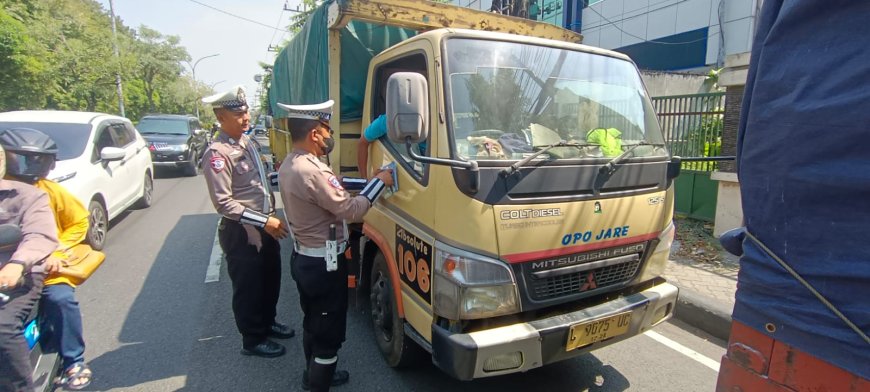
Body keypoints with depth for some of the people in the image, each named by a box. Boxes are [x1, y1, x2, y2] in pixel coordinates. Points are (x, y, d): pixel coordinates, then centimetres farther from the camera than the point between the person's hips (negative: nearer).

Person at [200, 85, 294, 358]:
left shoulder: (246, 142, 8)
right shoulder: (217, 153, -18)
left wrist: (270, 219, 11)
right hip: (241, 233, -8)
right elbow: (223, 203, -22)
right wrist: (264, 221, -22)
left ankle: (267, 323, 43)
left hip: (266, 227, 8)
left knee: (270, 280, 21)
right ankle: (253, 340, 27)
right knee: (248, 288, 8)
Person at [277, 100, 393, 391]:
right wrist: (379, 182, -13)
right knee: (328, 332, 5)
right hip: (323, 264, -10)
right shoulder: (311, 171, -27)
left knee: (313, 323, 25)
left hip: (303, 258, 10)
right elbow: (350, 210, -23)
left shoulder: (289, 165, 5)